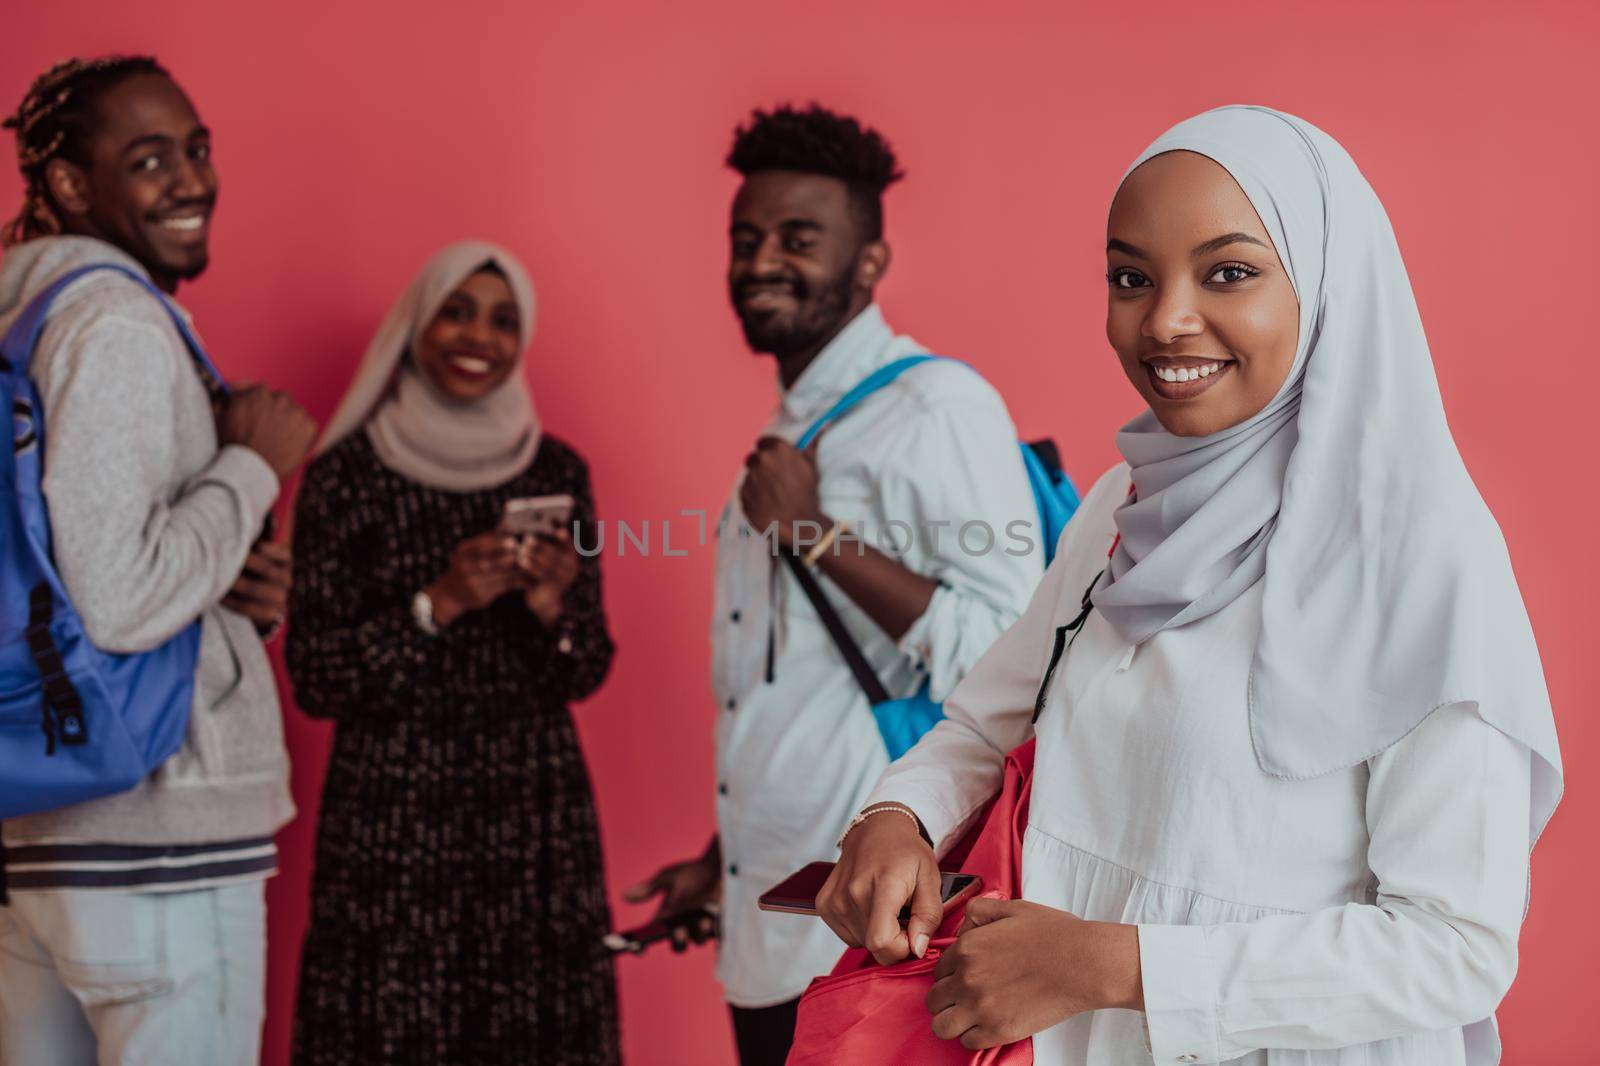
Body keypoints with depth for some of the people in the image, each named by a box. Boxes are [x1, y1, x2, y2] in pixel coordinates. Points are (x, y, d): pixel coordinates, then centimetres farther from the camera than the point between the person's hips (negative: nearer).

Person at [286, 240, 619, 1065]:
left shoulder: (555, 471, 6)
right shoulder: (347, 474, -3)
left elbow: (586, 674, 8)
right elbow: (315, 679, -5)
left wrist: (551, 606, -12)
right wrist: (439, 604, -16)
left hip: (535, 815, 3)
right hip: (391, 817, -3)